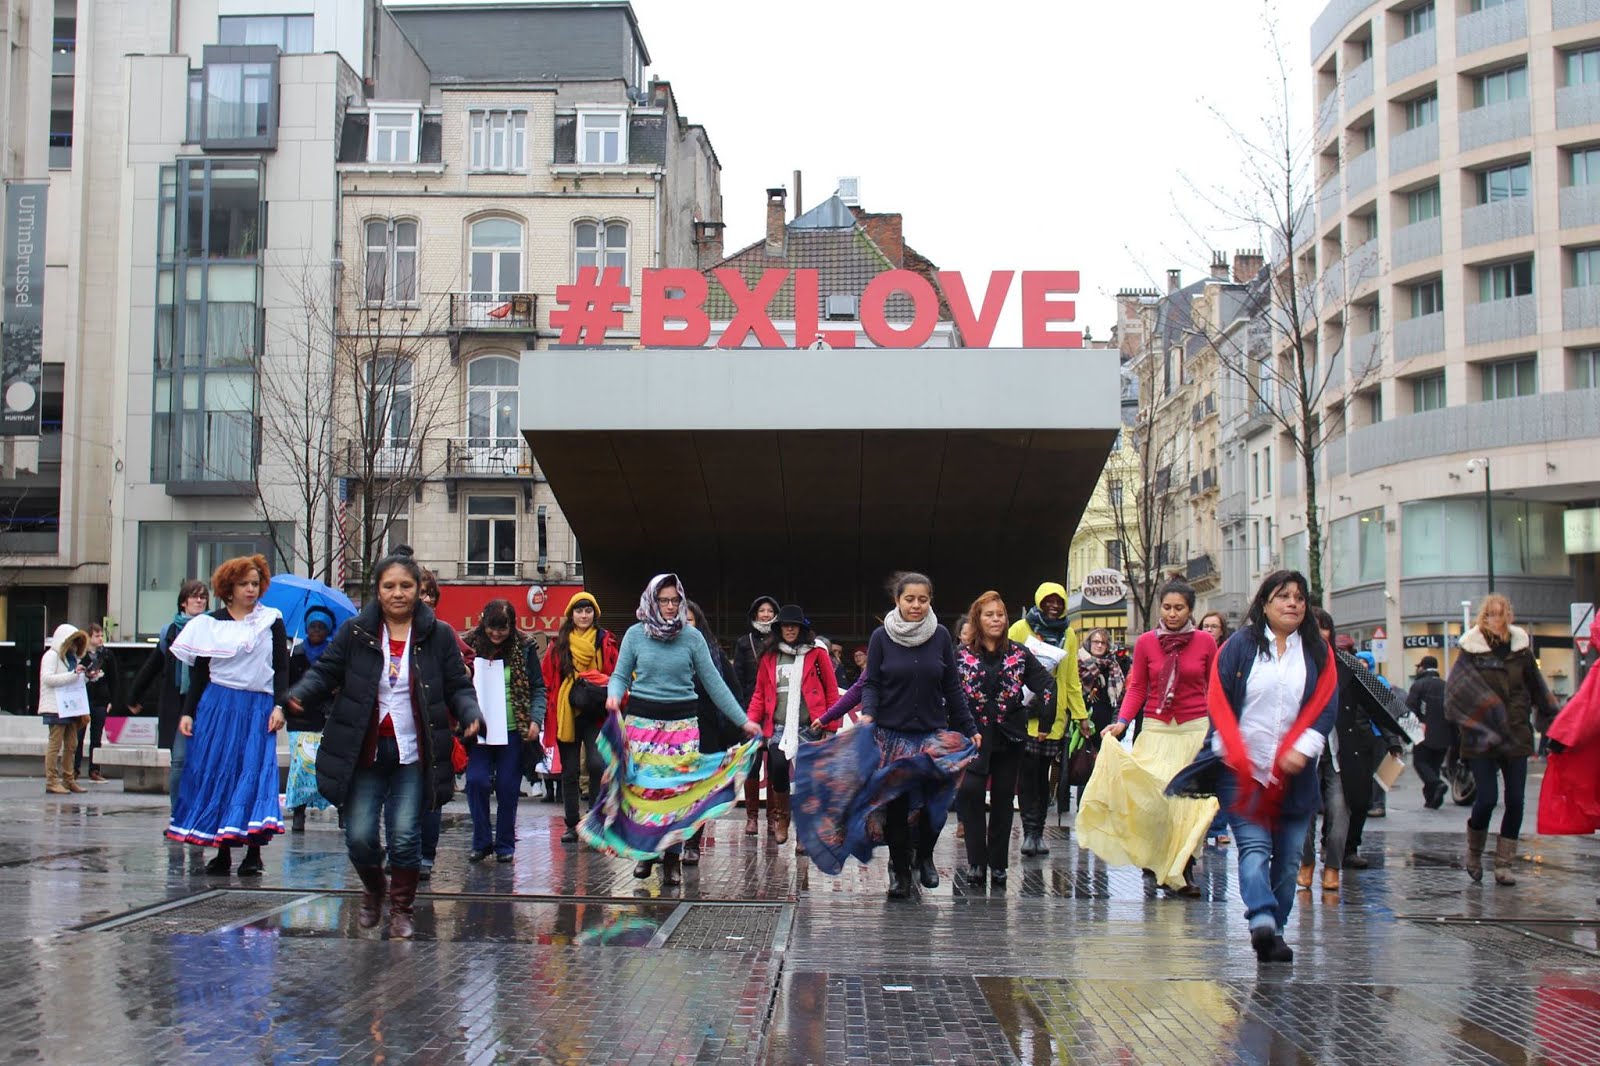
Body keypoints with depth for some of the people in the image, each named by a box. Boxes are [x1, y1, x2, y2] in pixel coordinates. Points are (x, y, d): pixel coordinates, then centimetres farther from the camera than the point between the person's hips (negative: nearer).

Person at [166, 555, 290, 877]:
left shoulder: (272, 620, 7)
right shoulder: (211, 624, 9)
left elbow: (282, 668, 6)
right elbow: (199, 672, 10)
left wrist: (279, 706, -6)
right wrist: (187, 712, 2)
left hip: (258, 709, -1)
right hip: (217, 706, 1)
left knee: (256, 774, -7)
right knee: (216, 775, 0)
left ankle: (253, 853, -4)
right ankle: (221, 853, 8)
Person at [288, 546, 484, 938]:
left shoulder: (438, 635, 1)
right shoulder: (355, 631, 2)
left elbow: (458, 686, 3)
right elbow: (326, 671, 4)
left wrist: (470, 715, -17)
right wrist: (300, 695, -16)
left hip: (413, 757, -1)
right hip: (364, 754, 1)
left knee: (405, 836, -4)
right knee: (359, 836, 0)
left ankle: (402, 909, 17)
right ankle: (374, 890, 32)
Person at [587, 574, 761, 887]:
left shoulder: (692, 637, 1)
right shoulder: (635, 634, 2)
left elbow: (714, 682, 4)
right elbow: (620, 675, 7)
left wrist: (743, 720, 2)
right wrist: (614, 695, -17)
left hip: (682, 720, 0)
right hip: (642, 719, 0)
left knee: (680, 787, -5)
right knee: (641, 785, 0)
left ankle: (672, 858, 1)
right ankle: (644, 852, 15)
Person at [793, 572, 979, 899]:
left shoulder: (940, 636, 3)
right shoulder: (882, 636, 0)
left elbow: (952, 687, 7)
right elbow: (871, 683, 2)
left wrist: (970, 729, 6)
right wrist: (868, 715, -16)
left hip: (933, 734, 1)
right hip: (891, 734, -1)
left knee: (934, 800, -8)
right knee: (895, 803, -1)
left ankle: (924, 854, 20)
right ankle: (899, 870, 14)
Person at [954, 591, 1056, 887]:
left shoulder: (1018, 653, 6)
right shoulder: (962, 655, 2)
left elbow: (1047, 683, 8)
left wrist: (1044, 720, 3)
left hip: (1009, 738, 2)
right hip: (974, 737, -2)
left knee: (1003, 799, 6)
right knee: (971, 793, -16)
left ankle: (998, 865, 13)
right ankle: (976, 863, -10)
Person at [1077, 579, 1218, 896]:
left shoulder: (1205, 642, 2)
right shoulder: (1145, 643, 2)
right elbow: (1137, 688, 7)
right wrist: (1122, 722, -7)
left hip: (1196, 730, 0)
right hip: (1156, 730, 0)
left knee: (1191, 802, -4)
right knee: (1152, 799, -10)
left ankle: (1183, 870, 4)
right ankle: (1151, 867, 4)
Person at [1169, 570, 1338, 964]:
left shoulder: (1318, 652, 10)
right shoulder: (1239, 646, 4)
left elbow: (1325, 706, 2)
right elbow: (1218, 701, -1)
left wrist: (1302, 748, -13)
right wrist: (1236, 755, -10)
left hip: (1294, 773, 3)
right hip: (1241, 771, -3)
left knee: (1288, 855, 3)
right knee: (1254, 847, -15)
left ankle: (1274, 931, 12)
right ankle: (1263, 923, -28)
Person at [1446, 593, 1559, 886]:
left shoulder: (1521, 648, 7)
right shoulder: (1471, 651, -3)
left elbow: (1536, 687, 17)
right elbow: (1456, 693, -7)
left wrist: (1552, 718, 16)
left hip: (1516, 736, 3)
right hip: (1482, 738, -3)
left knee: (1515, 801, -1)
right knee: (1487, 798, -9)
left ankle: (1504, 864, 8)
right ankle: (1474, 852, 17)